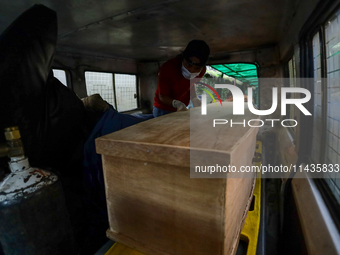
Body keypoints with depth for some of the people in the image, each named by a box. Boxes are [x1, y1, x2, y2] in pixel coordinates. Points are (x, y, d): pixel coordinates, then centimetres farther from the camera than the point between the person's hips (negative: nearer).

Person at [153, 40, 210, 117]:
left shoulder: (201, 70, -12)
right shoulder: (167, 68, -26)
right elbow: (162, 96, -19)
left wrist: (194, 98, -12)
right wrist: (176, 103, -38)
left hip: (182, 110, 4)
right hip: (163, 110, -4)